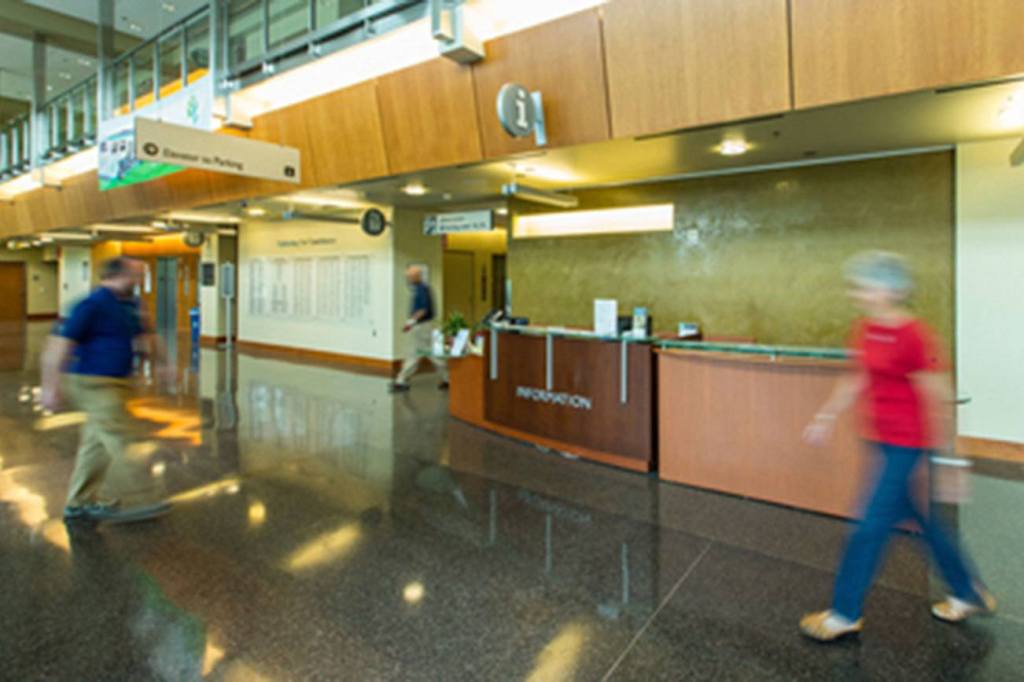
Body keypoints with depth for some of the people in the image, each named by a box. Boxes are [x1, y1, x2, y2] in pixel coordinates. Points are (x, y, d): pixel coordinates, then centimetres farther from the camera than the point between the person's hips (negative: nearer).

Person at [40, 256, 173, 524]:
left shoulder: (129, 304, 11)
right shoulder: (93, 305, -16)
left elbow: (145, 334, 27)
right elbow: (60, 344, -19)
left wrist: (164, 362, 23)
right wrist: (51, 387, -23)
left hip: (115, 383, 9)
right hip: (93, 383, -9)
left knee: (98, 443, 14)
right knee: (120, 442, -6)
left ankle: (80, 503, 25)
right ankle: (144, 500, 1)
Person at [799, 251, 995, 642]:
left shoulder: (914, 337, -20)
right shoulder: (865, 331, 3)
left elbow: (936, 398, -17)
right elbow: (856, 381, 14)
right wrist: (826, 416, 15)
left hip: (906, 445, -8)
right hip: (881, 440, 8)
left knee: (872, 525, 0)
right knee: (922, 518, 22)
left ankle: (845, 615, 16)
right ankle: (969, 594, 43)